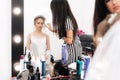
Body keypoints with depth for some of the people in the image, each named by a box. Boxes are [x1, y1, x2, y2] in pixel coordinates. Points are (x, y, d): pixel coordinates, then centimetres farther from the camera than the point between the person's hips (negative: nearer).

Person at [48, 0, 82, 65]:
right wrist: (53, 30, 19)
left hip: (73, 48, -9)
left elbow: (69, 40, -24)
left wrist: (60, 35, -10)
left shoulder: (68, 20, -23)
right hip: (71, 48, 9)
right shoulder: (66, 19, 3)